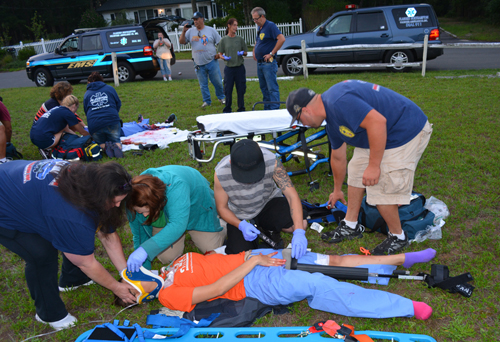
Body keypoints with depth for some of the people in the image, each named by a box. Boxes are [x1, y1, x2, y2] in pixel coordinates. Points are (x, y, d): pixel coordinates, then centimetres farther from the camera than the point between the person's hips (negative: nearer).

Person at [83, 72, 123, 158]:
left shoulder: (86, 94, 18)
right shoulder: (110, 88, 16)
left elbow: (86, 111, 23)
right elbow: (118, 104, 19)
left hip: (94, 125, 1)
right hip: (112, 122, -1)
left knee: (100, 143, 22)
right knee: (116, 141, 17)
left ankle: (105, 146, -16)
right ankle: (116, 146, -21)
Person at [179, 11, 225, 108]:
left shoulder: (211, 30, 3)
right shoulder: (190, 31, 8)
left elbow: (220, 43, 6)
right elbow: (181, 42, 6)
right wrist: (184, 31, -7)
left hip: (211, 61, -2)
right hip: (198, 64, 2)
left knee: (217, 82, 3)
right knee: (203, 85, 6)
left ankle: (221, 97, 23)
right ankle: (207, 101, 18)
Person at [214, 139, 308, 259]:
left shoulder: (271, 162, -31)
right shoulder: (220, 173, -29)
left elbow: (292, 195, -31)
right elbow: (222, 207, -13)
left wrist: (299, 232, -42)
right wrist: (241, 225, -30)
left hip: (268, 201, 0)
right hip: (240, 217, 0)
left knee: (301, 223, -25)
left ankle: (271, 230, 10)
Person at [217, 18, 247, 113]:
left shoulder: (240, 39, 6)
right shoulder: (224, 40, 2)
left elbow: (245, 53, 11)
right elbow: (220, 54, 6)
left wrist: (242, 53, -12)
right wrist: (224, 57, -15)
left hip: (240, 67, 1)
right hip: (229, 67, -1)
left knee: (241, 89, 4)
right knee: (228, 89, 2)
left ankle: (241, 109, 16)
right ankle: (227, 110, 14)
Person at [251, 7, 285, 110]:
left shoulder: (270, 26, -11)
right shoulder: (260, 28, 16)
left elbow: (281, 39, -23)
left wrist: (271, 53, -21)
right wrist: (254, 51, 17)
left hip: (268, 63, -9)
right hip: (259, 63, 9)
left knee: (272, 88, -8)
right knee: (264, 88, 13)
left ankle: (275, 109, -5)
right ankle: (267, 109, 21)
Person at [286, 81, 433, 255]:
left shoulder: (338, 102, -25)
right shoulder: (331, 117, 9)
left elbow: (377, 121, -34)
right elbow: (338, 158, 22)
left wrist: (373, 165, -27)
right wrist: (337, 190, 34)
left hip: (407, 133, -10)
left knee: (381, 190, -9)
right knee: (356, 171, 14)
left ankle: (398, 237, 15)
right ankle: (351, 226, 27)